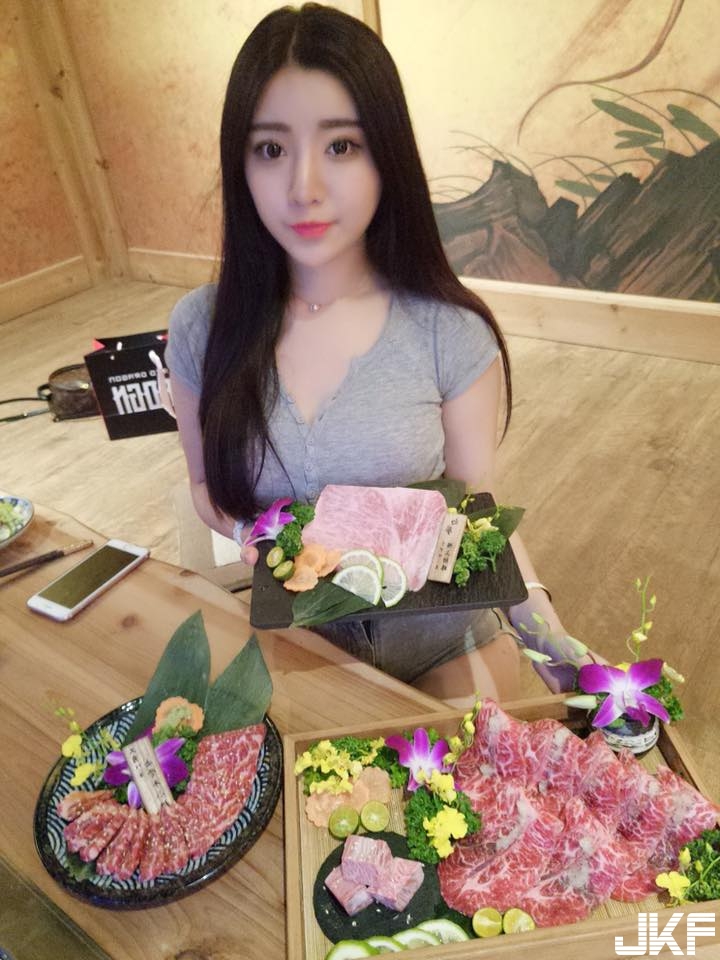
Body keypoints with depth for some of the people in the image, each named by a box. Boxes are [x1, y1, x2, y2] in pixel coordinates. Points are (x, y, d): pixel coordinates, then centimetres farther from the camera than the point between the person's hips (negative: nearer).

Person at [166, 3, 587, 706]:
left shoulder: (452, 335, -17)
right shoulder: (199, 329, -10)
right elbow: (207, 483, 4)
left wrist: (544, 626, -23)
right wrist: (248, 533, -17)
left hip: (440, 644, -1)